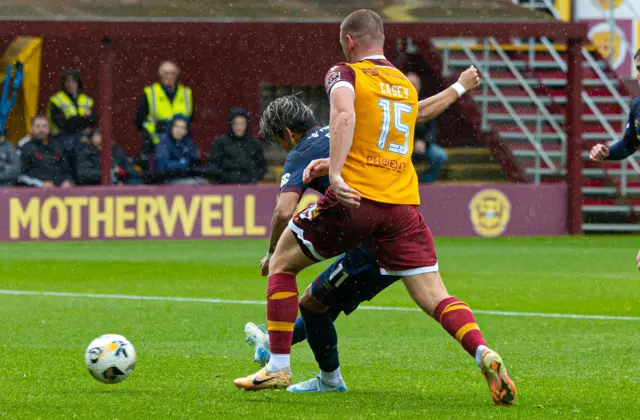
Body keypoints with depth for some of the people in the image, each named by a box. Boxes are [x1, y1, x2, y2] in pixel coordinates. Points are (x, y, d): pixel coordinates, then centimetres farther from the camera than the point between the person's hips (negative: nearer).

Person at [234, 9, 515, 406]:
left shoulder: (345, 75, 2)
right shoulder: (406, 85, 20)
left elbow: (344, 116, -18)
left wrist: (336, 173, -26)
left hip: (355, 199, -4)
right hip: (403, 205, 4)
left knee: (283, 263, 15)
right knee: (434, 296, 1)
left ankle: (279, 366, 9)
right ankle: (484, 353, -25)